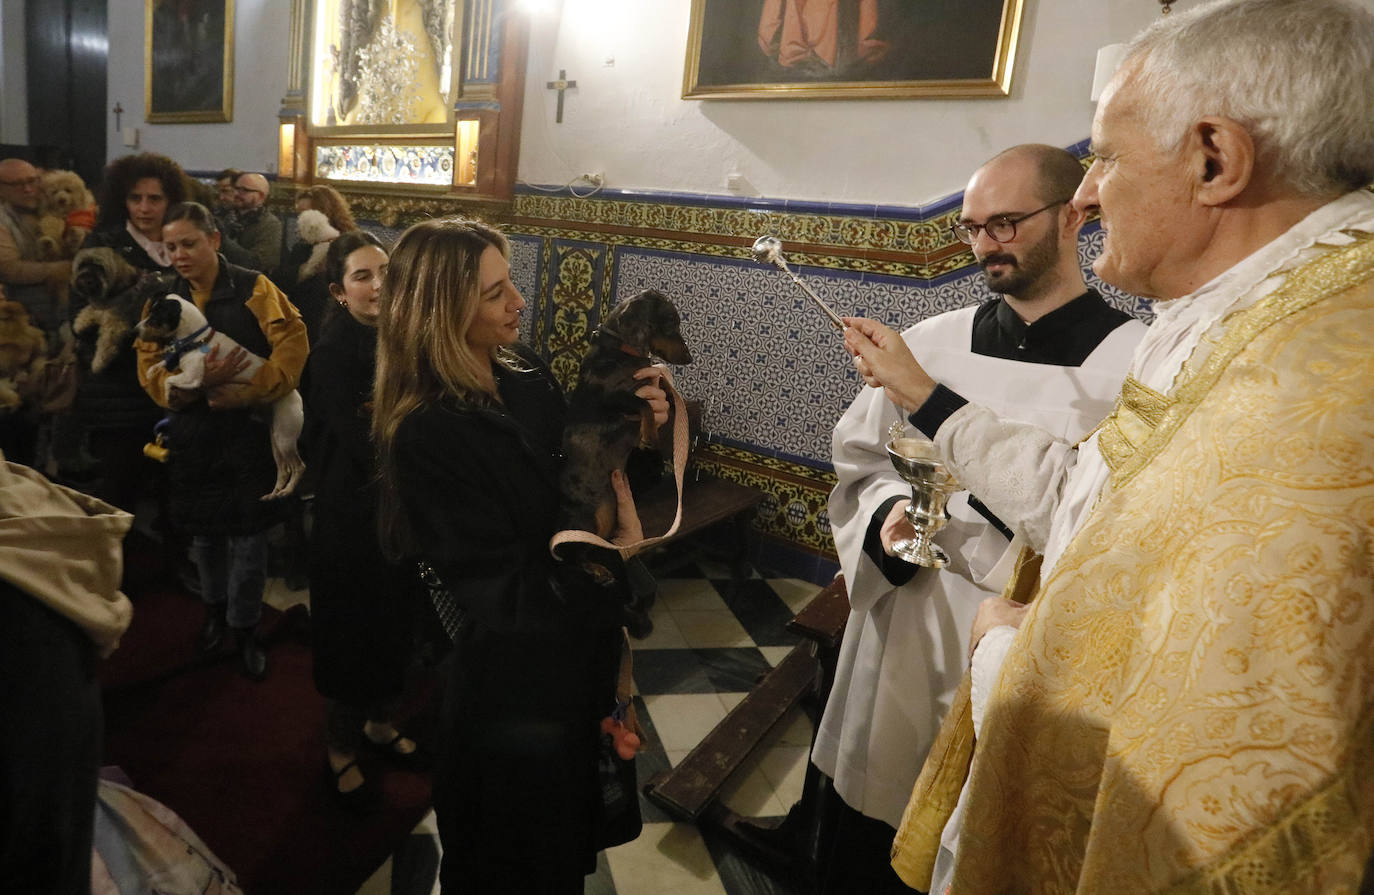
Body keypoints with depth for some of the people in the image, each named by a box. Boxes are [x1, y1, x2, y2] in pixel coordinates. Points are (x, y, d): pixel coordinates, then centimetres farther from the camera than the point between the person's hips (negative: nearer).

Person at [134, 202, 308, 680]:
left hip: (246, 431, -3)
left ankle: (245, 626, 19)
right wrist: (198, 382, -23)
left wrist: (247, 391, -22)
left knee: (246, 534, 1)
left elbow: (293, 343, -14)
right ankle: (214, 608, 40)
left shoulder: (254, 289, -4)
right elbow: (151, 371, -2)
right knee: (203, 531, 17)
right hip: (190, 436, 4)